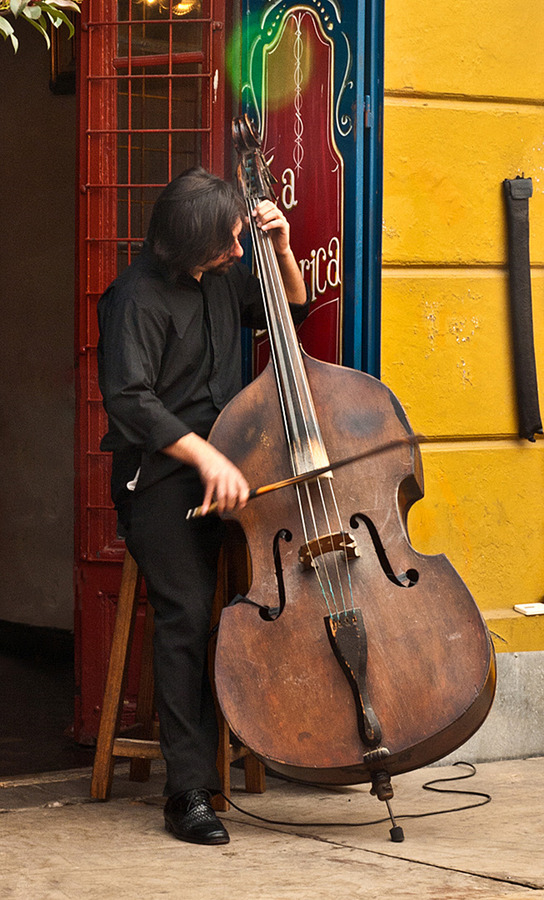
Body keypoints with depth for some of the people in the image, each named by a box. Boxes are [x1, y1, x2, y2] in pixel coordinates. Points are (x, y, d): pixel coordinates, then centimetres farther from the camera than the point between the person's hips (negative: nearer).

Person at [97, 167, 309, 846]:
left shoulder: (225, 277, 10)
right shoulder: (138, 298, -14)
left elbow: (291, 312, 27)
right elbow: (128, 400, -22)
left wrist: (282, 250, 7)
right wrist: (205, 456, -30)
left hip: (224, 466, 7)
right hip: (160, 478, -7)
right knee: (186, 613, -15)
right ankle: (189, 792, -13)